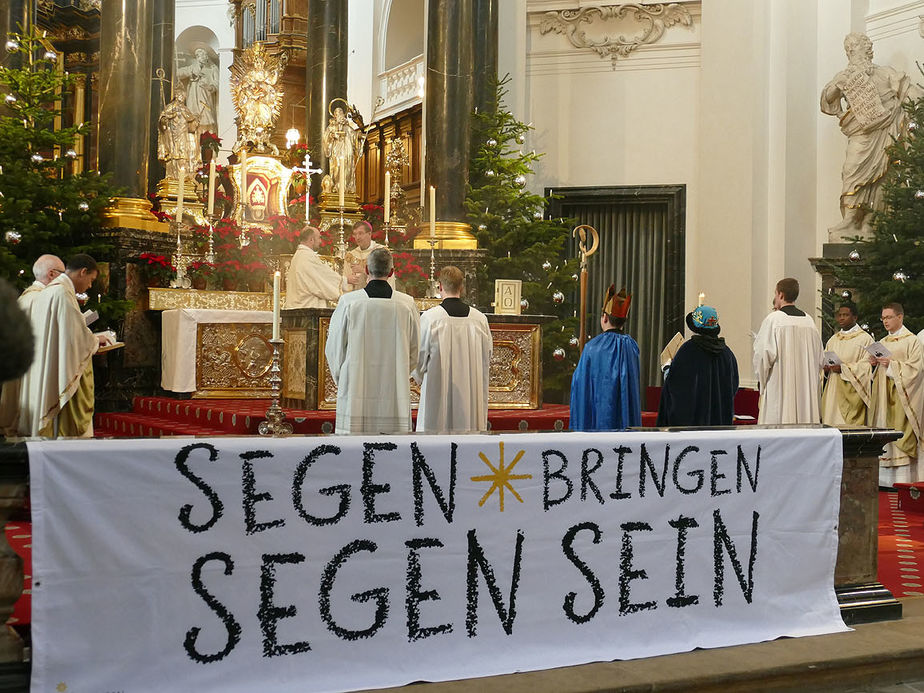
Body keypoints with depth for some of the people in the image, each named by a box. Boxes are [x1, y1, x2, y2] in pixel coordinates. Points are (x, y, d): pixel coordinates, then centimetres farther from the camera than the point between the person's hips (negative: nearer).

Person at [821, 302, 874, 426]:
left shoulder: (865, 339, -1)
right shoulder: (833, 340, 19)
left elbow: (866, 366, -9)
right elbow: (824, 361, 20)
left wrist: (843, 368, -18)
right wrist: (826, 368, -2)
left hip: (852, 393, -6)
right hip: (832, 392, 6)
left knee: (850, 429, -10)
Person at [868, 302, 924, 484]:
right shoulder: (883, 343, 18)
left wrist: (892, 365, -19)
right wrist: (875, 364, 1)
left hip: (901, 395, -7)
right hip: (883, 394, 7)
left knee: (900, 434, -11)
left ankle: (903, 479, -9)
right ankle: (885, 478, 4)